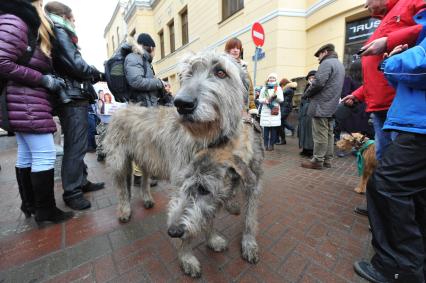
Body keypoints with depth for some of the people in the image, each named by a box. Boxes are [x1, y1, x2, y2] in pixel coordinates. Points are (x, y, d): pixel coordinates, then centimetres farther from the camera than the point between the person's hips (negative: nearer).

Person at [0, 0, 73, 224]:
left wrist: (49, 80, 6)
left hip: (24, 104, 10)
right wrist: (43, 79, -12)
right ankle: (45, 210, 3)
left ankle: (29, 204, 24)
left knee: (26, 155, 12)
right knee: (44, 156, -8)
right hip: (27, 103, -10)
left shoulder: (28, 27, 21)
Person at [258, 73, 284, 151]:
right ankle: (265, 144, 4)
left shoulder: (278, 88, 13)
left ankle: (271, 144, 3)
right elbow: (260, 99, 10)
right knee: (266, 128, -4)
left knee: (274, 128, -4)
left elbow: (281, 99, 6)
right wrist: (265, 100, -11)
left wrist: (276, 96, -13)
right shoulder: (264, 88, 15)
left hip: (275, 110, 0)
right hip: (265, 110, 0)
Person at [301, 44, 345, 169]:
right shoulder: (340, 65, 24)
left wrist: (307, 93, -4)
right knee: (329, 133, 11)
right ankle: (327, 160, 17)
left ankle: (317, 161, -1)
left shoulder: (327, 63, -7)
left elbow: (318, 83, -20)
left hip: (321, 106, -10)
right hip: (332, 106, 10)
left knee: (320, 134, -7)